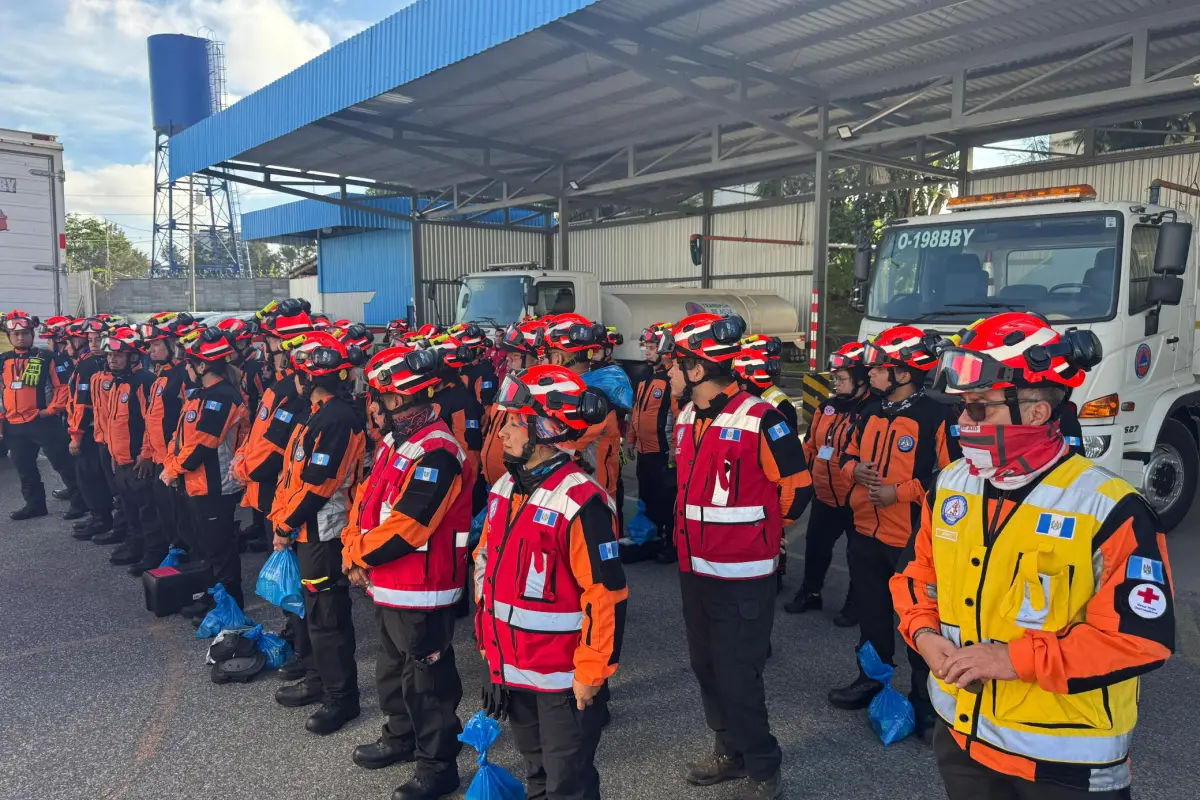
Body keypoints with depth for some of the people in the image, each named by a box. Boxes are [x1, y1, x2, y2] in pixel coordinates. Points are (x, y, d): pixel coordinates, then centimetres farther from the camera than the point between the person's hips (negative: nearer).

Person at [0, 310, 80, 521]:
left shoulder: (46, 358, -3)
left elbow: (62, 386, -3)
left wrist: (52, 409, -11)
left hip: (43, 422, -5)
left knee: (63, 463, -1)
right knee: (24, 469, 15)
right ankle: (34, 504, 27)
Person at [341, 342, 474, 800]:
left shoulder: (436, 454, -25)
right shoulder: (395, 442, 8)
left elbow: (404, 527, -27)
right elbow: (366, 498, 12)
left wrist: (358, 556, -13)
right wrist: (353, 544, -4)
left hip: (420, 591, -10)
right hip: (386, 585, 10)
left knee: (427, 678, 5)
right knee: (392, 668, 25)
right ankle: (401, 737, 46)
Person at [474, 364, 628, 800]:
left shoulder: (581, 502, -24)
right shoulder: (505, 489, 3)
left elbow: (606, 594, -23)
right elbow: (485, 563, 14)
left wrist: (592, 670, -18)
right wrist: (487, 635, 16)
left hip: (563, 677, -8)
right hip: (512, 666, 8)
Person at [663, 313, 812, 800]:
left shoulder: (759, 420, -20)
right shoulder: (685, 418, 5)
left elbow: (797, 487, -11)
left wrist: (762, 530, 2)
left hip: (742, 575, -8)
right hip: (693, 569, 8)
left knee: (738, 678, 1)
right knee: (706, 667, 19)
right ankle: (730, 751, 39)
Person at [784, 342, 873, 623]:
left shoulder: (874, 411, -18)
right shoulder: (827, 406, 5)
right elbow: (810, 444, 14)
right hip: (824, 494, 7)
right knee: (815, 545, 19)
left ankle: (855, 604, 29)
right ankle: (810, 593, 38)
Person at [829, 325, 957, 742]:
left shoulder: (935, 417, -15)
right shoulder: (871, 414, 9)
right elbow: (849, 456, 19)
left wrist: (900, 491, -20)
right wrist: (856, 470, -4)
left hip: (912, 539, -7)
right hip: (865, 533, 7)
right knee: (871, 614, 20)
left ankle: (926, 700, 18)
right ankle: (871, 679, 38)